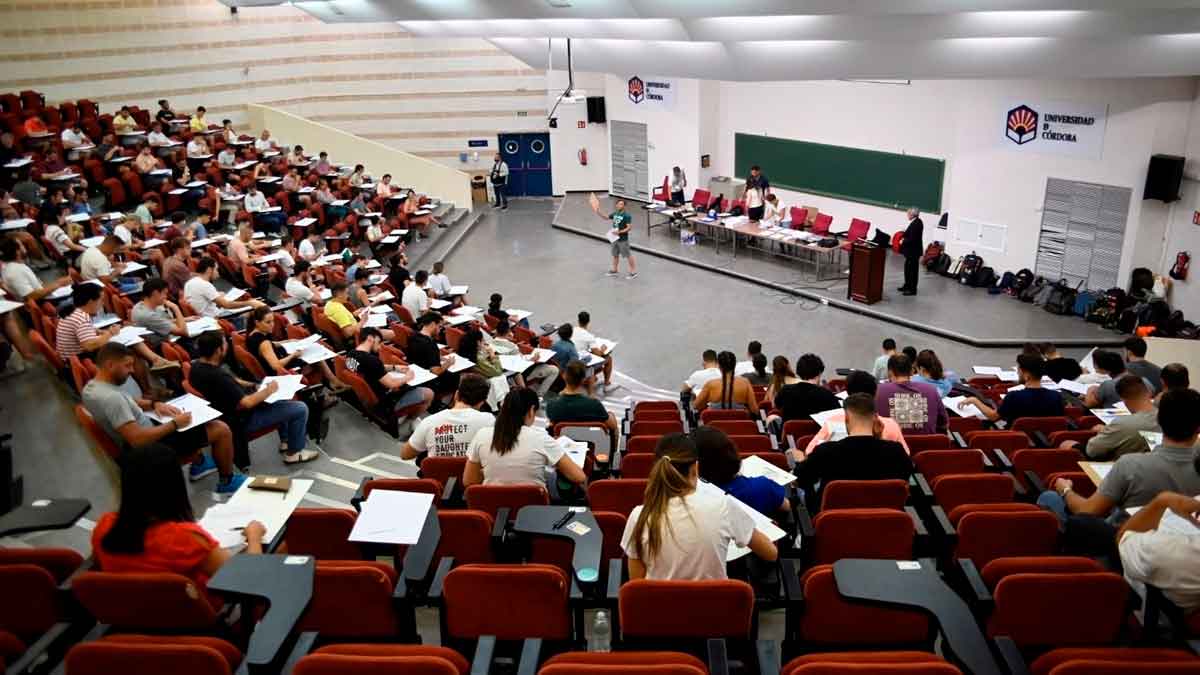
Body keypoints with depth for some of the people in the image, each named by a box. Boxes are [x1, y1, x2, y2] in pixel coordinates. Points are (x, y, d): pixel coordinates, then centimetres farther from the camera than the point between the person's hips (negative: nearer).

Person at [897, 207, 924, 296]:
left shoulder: (916, 224, -24)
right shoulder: (916, 222, 7)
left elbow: (912, 239, -25)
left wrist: (903, 241, -12)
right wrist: (905, 232, 4)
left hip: (913, 251, -11)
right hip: (911, 250, 11)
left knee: (912, 269, -1)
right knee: (908, 268, 20)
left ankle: (912, 289, 7)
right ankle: (907, 286, 32)